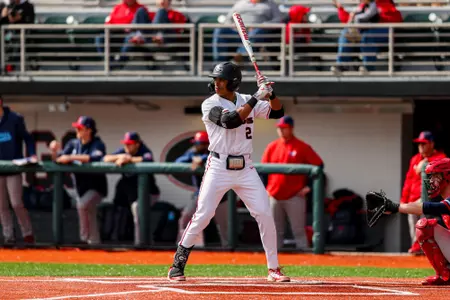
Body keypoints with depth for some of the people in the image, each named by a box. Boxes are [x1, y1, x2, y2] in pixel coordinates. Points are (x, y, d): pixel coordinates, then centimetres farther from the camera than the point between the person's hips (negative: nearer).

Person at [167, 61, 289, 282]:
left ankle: (273, 268, 7)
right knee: (203, 215, -9)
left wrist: (270, 93, -15)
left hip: (245, 169, 3)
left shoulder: (247, 101, 8)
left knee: (265, 214, -3)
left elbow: (277, 112, 4)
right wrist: (256, 98, -21)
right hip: (218, 168, -3)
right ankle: (177, 264, 4)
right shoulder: (210, 105, -6)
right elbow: (230, 120, -22)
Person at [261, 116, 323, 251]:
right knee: (275, 232, 8)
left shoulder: (302, 147, -2)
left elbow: (318, 165, -3)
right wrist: (263, 189, 7)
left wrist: (309, 186, -7)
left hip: (295, 197, -4)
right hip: (274, 196, 4)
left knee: (299, 231, -5)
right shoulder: (272, 147, 11)